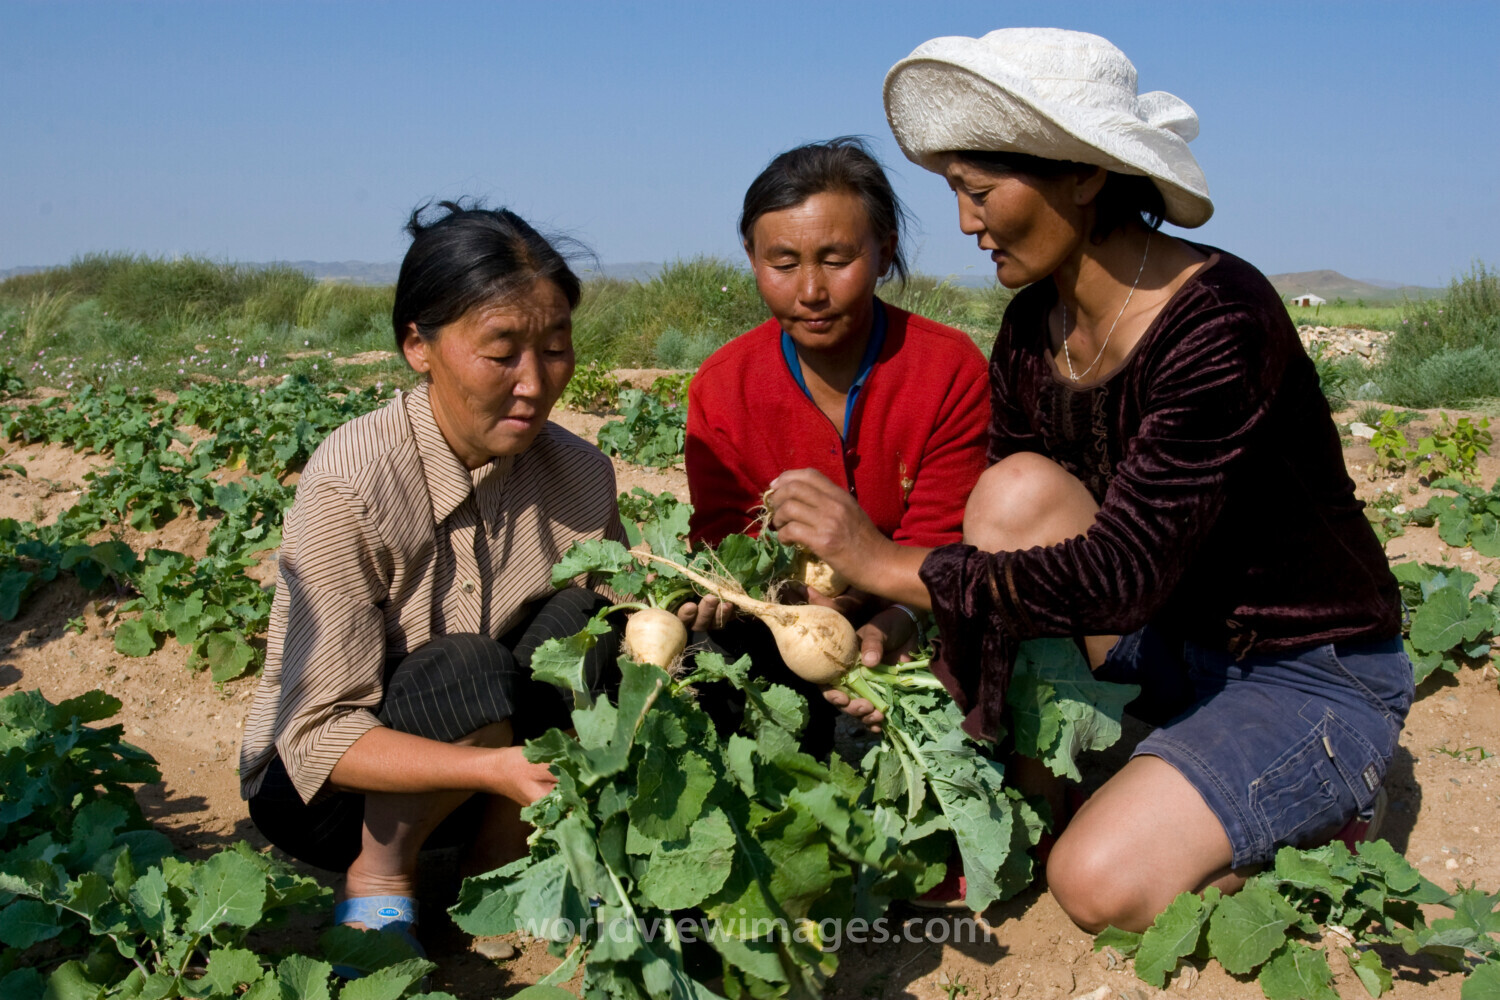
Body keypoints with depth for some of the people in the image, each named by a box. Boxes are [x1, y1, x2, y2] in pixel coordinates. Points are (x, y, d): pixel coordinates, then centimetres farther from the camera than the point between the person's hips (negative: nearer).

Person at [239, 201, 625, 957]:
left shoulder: (578, 475, -10)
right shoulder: (350, 484, -25)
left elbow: (611, 640, -2)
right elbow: (319, 735, -25)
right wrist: (497, 767, -39)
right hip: (318, 782, -4)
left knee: (578, 619, -22)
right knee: (464, 669, -33)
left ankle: (497, 873, -5)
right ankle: (378, 878, -5)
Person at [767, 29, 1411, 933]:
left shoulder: (1220, 317, -26)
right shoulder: (1032, 332, -3)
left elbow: (1123, 571, -31)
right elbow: (1003, 551, 0)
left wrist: (888, 562, -29)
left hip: (1317, 678, -6)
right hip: (1176, 644, 6)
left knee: (1102, 880, -26)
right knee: (1020, 489, -19)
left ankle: (1302, 820, 5)